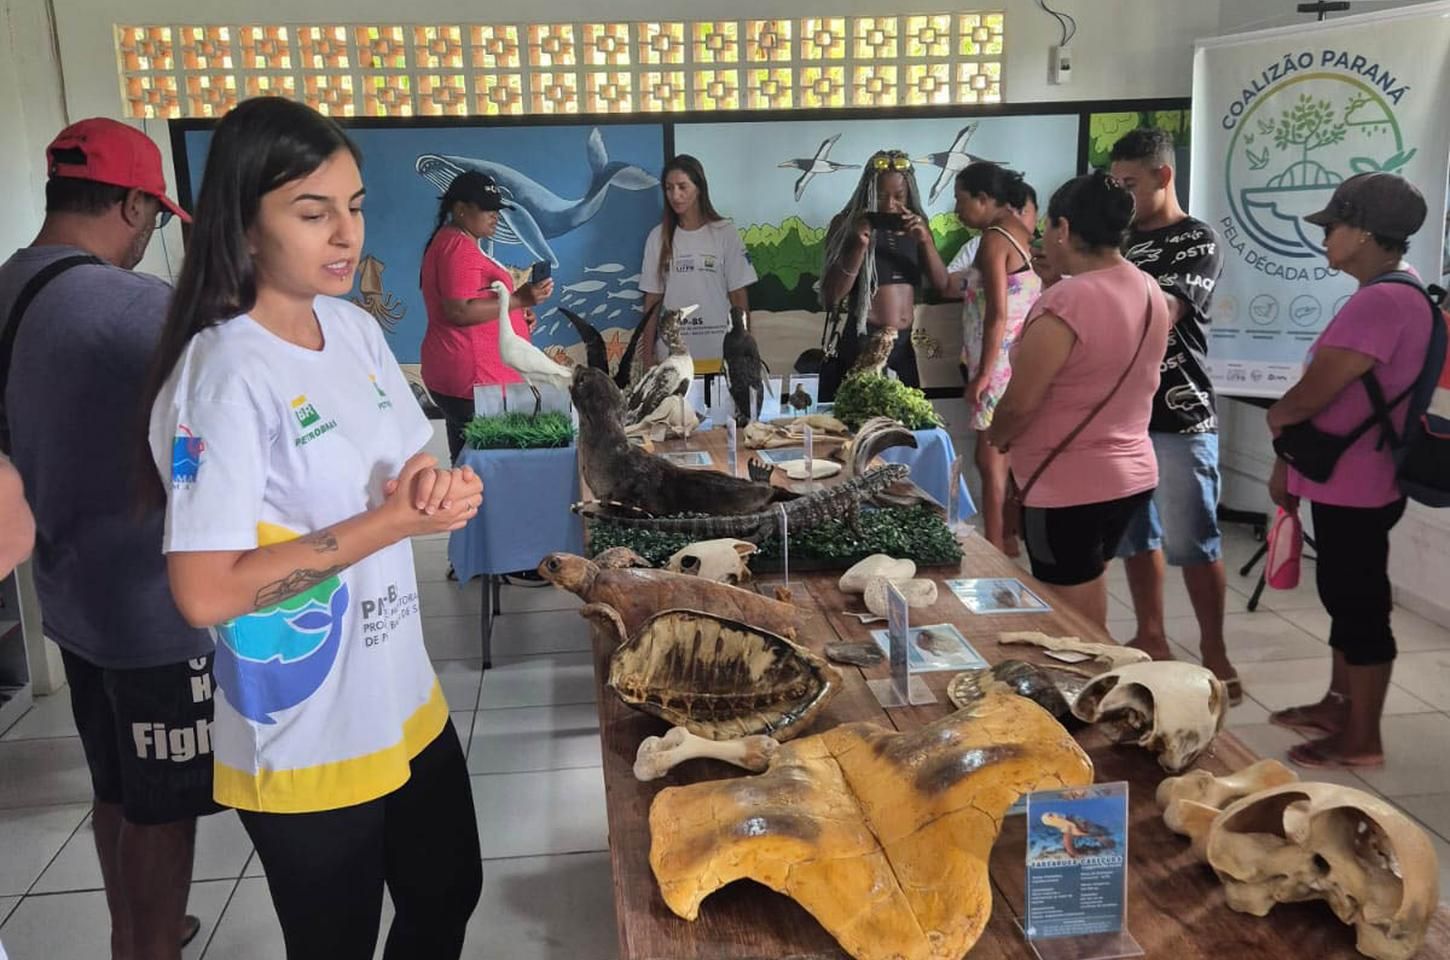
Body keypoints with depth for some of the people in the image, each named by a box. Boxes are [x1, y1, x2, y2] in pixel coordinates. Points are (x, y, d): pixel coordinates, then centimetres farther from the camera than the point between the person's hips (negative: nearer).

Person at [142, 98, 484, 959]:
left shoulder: (356, 328, 1)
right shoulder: (224, 374, -22)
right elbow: (204, 593, -26)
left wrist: (438, 489, -13)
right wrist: (392, 521, -24)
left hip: (407, 702, 7)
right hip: (308, 745, -7)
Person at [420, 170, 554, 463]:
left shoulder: (452, 242, 21)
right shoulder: (459, 246, -12)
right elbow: (459, 312, -21)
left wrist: (516, 313, 17)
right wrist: (518, 300, -19)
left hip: (463, 373, 11)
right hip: (474, 377, -11)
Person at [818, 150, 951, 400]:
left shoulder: (916, 224, 10)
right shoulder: (847, 224, -3)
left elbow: (943, 285, 4)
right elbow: (832, 296, -8)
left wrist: (925, 240, -11)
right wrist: (860, 246, -20)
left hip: (904, 345, 5)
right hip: (861, 343, -4)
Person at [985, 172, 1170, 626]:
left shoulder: (1065, 302, -22)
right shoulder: (1151, 291, 4)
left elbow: (1019, 403, -19)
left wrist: (995, 436, -1)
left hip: (1068, 487, -9)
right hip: (1132, 473, 9)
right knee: (1090, 626, 21)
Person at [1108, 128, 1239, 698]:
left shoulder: (1197, 242, -6)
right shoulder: (1122, 240, 13)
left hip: (1178, 418, -6)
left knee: (1192, 542, -1)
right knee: (1136, 535, 12)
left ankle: (1214, 654, 11)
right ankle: (1151, 639, 25)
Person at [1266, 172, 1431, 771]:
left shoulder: (1380, 302, -23)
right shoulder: (1392, 296, 12)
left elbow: (1308, 397, -24)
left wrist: (1275, 418, -1)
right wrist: (1287, 463, 15)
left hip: (1355, 487, -10)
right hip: (1349, 482, 10)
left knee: (1359, 605, 0)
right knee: (1346, 598, 19)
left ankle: (1362, 739, 12)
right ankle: (1338, 706, 34)